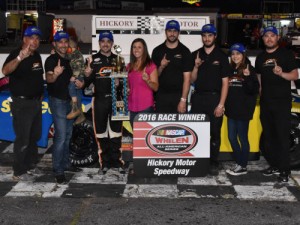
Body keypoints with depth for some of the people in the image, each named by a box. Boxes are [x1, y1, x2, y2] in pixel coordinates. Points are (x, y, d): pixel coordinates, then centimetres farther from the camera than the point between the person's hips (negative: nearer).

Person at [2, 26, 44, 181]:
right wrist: (19, 58, -54)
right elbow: (5, 71, -38)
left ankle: (31, 164, 34)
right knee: (23, 139, -6)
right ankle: (18, 172, 4)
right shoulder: (16, 54, -17)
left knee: (35, 136, 18)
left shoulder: (37, 56, 9)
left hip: (36, 101, 9)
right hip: (22, 103, -8)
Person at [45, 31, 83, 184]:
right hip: (57, 100, -8)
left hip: (69, 100, 9)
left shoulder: (68, 60, 13)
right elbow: (48, 78, -28)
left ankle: (65, 163, 26)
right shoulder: (52, 60, -12)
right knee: (61, 135, -13)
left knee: (68, 134, 15)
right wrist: (55, 74, -51)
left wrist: (79, 83, 3)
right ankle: (58, 171, -8)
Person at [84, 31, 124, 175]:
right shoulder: (93, 60, 5)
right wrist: (87, 73, -20)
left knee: (116, 131, 5)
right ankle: (105, 162, 13)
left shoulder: (118, 59, 11)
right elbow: (86, 83, 0)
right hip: (100, 100, -1)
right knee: (101, 132, 4)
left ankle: (116, 161, 13)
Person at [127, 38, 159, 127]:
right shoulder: (130, 66, 14)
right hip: (132, 107, 6)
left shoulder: (150, 65, -3)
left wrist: (147, 80, -25)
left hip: (146, 107, -5)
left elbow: (156, 87, -7)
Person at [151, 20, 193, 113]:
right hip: (161, 96, 2)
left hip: (179, 95, -1)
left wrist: (183, 100, -12)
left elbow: (187, 78, -4)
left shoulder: (185, 51, 1)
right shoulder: (157, 51, 7)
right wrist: (161, 67, -13)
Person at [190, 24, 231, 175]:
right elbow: (192, 80, 10)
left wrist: (221, 104, -9)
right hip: (198, 97, 2)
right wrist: (196, 67, -9)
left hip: (214, 97, -2)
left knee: (215, 132, 2)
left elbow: (225, 82, -1)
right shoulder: (195, 55, 9)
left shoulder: (221, 56, 2)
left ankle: (214, 163, 12)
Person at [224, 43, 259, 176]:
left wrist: (248, 77, -27)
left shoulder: (250, 70, -5)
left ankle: (243, 166, 10)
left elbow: (254, 90, -13)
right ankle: (239, 163, 24)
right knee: (231, 137, 10)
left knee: (242, 138, 0)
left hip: (244, 110, -6)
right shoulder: (230, 70, 11)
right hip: (231, 110, 6)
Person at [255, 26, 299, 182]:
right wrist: (259, 96, 13)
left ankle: (284, 170, -2)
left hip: (282, 101, -5)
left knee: (282, 136, -7)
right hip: (265, 102, 6)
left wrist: (281, 73, -25)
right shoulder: (260, 57, 15)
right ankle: (274, 165, 21)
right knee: (268, 136, 9)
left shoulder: (286, 54, -1)